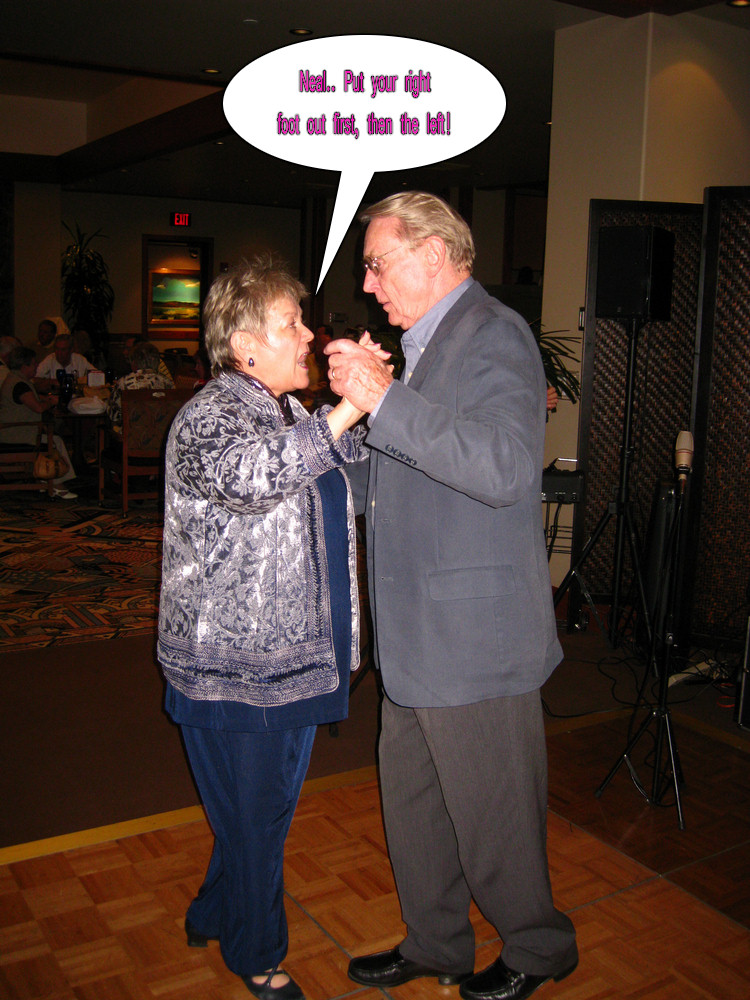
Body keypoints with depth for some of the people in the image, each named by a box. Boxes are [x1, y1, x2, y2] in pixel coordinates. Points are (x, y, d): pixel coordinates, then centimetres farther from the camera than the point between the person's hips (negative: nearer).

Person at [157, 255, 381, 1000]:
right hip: (230, 667, -8)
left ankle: (213, 915, 46)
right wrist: (347, 412, -41)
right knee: (253, 820, 8)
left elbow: (353, 486, 22)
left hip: (294, 658, 9)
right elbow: (249, 474, -39)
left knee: (270, 810, 22)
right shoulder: (208, 418, -16)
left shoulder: (293, 416, 13)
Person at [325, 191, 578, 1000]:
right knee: (412, 803, 20)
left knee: (490, 813, 8)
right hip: (418, 636, 9)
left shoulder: (494, 335, -14)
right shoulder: (424, 346, 17)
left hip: (475, 638, -9)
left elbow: (507, 469, -31)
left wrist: (385, 400, -31)